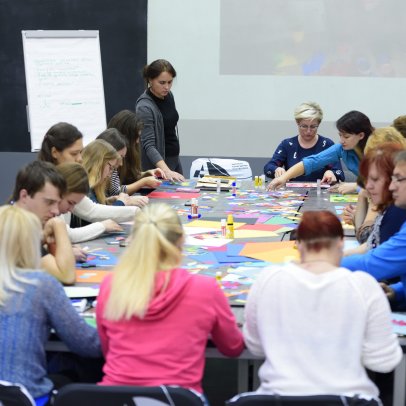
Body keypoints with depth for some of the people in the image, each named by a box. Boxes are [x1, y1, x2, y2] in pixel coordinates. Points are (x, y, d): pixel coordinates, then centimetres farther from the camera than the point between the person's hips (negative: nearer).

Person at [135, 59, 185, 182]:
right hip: (158, 163, -7)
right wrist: (166, 171, -41)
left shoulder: (168, 95, 2)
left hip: (174, 159, 7)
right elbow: (148, 145, -28)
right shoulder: (144, 107, -21)